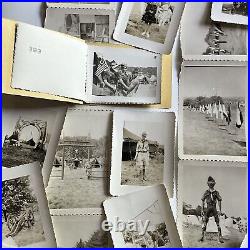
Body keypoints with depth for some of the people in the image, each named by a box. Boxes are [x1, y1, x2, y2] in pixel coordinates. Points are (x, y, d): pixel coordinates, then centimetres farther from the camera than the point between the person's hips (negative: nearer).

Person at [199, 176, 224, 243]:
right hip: (208, 209, 1)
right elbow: (203, 201, 6)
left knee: (218, 223, -3)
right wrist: (202, 210, 1)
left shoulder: (216, 192, 4)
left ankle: (220, 237, 2)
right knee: (205, 223, 0)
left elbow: (219, 201, 4)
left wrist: (220, 210, -2)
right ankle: (202, 236, 6)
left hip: (214, 208, 0)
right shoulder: (206, 192, 5)